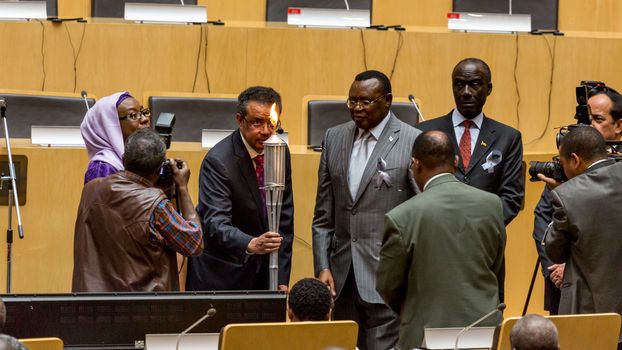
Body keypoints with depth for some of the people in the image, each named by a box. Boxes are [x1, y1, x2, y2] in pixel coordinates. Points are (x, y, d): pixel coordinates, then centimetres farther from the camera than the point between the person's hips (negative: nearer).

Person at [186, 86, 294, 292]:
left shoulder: (280, 153, 0)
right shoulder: (217, 161, -20)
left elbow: (284, 220, 4)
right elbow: (216, 224, -30)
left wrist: (281, 280, -1)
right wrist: (251, 244, -48)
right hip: (220, 274, -6)